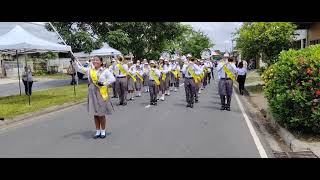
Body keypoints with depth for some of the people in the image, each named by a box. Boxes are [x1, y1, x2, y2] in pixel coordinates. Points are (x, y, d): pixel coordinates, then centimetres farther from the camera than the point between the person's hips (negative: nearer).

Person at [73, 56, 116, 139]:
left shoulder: (105, 71, -4)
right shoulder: (89, 70, 7)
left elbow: (113, 79, -10)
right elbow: (79, 68, 5)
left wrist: (104, 83, -15)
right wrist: (75, 62, -10)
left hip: (101, 94, -4)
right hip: (92, 94, 4)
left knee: (101, 114, 5)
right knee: (95, 114, 11)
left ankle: (103, 131, 21)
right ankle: (98, 131, 23)